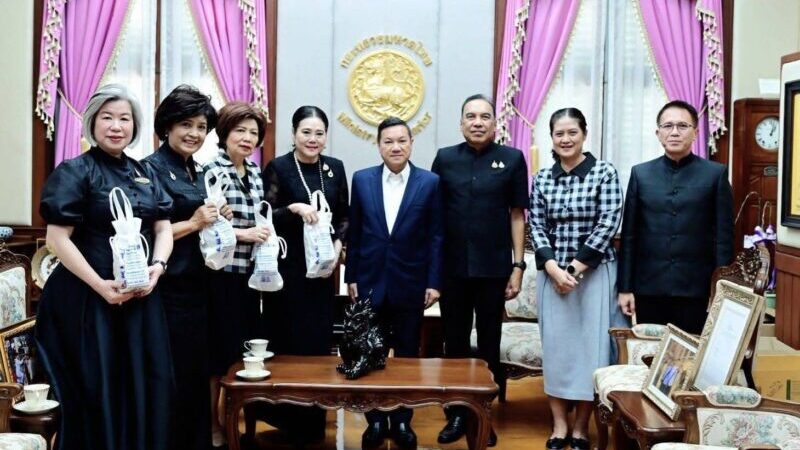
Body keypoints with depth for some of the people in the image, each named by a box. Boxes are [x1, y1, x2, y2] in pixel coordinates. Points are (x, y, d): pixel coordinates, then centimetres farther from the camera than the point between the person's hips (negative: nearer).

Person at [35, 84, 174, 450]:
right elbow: (58, 238, -12)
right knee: (97, 390, 3)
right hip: (89, 299, -5)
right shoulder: (74, 172, -6)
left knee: (145, 387, 10)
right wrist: (100, 285, -19)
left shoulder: (145, 174, 11)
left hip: (141, 298, 5)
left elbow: (163, 228, 9)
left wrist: (157, 266, -10)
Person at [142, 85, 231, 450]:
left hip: (198, 290, 8)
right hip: (168, 291, -8)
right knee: (172, 382, -1)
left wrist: (217, 221, 3)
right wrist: (193, 223, -18)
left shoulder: (198, 173, 15)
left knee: (198, 378, 15)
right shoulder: (151, 169, -9)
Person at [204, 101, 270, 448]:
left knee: (246, 346, 14)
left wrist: (264, 233, 1)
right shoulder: (212, 171, -10)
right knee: (219, 348, 3)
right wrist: (243, 234, -21)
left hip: (250, 273, 7)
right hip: (221, 274, -7)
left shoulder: (255, 172, 10)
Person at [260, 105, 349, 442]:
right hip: (286, 268, -4)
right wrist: (294, 208, -24)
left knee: (320, 339, 8)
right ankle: (289, 417, 16)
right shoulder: (278, 167, -5)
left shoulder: (335, 168, 7)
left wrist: (338, 243, -4)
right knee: (287, 341, 0)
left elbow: (344, 216, 13)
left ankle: (314, 420, 22)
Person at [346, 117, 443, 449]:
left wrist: (434, 282, -5)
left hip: (410, 284, -1)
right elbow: (354, 232, 6)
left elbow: (436, 236, -2)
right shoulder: (362, 180, 3)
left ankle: (402, 420, 22)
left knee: (407, 355, 9)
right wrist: (351, 277, 4)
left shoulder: (430, 182, -2)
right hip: (370, 282, 1)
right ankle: (376, 419, 21)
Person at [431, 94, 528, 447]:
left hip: (493, 268, -1)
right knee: (454, 343, 10)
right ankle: (456, 414, 23)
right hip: (453, 268, 1)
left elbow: (517, 215, 1)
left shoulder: (512, 159, 0)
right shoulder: (445, 158, 4)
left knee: (489, 345, 9)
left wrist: (518, 266, -2)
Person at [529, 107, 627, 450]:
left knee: (590, 345, 1)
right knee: (555, 345, 5)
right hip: (553, 273, 3)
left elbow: (609, 224, -10)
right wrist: (554, 269, -11)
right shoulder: (542, 178, 5)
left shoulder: (605, 172, -4)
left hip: (594, 273, -3)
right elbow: (536, 227, 3)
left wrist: (576, 268, -13)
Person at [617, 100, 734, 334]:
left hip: (696, 288, -1)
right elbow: (629, 234, 5)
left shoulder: (716, 174, 2)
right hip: (649, 287, 2)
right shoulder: (641, 174, 7)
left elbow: (724, 236, 0)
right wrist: (625, 287, 2)